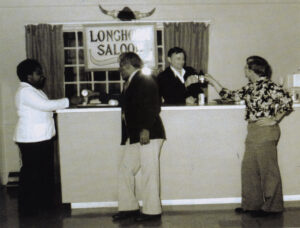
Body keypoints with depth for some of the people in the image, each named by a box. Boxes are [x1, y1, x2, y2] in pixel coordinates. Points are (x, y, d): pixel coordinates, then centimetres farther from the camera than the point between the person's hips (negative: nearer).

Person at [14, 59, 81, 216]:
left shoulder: (34, 90, 18)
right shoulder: (25, 91, -16)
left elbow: (44, 108, 18)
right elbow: (46, 105, -24)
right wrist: (69, 101, -19)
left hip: (42, 138, 11)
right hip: (31, 140, -11)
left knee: (46, 171, 15)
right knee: (31, 173, -2)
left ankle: (44, 203, 26)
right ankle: (28, 208, 7)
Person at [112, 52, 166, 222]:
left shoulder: (145, 80, -10)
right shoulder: (130, 83, 18)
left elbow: (151, 106, -19)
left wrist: (145, 129, -24)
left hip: (148, 134, -10)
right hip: (134, 136, 10)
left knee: (149, 173, -3)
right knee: (125, 170, 10)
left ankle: (152, 211, 7)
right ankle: (129, 207, 20)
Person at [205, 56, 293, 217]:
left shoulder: (269, 86, -13)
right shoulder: (250, 87, 12)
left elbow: (287, 102, -16)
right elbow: (231, 96, 17)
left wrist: (274, 120, -12)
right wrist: (213, 81, 19)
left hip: (266, 132, -8)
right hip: (253, 132, 8)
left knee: (268, 170, 1)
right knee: (249, 168, 10)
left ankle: (272, 207, 12)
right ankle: (252, 204, 21)